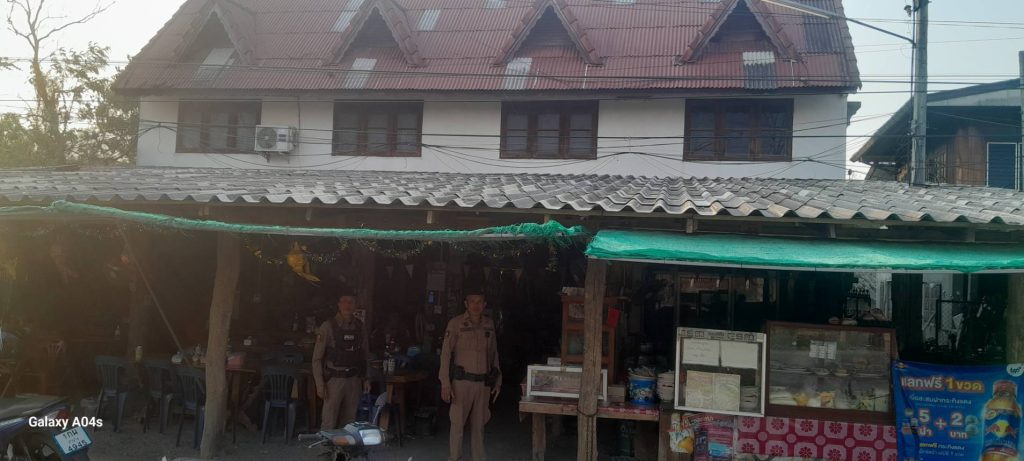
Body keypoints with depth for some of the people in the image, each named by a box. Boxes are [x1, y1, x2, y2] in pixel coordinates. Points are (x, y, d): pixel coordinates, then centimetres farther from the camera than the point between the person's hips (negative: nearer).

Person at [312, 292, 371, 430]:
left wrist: (366, 379, 7)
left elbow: (365, 355, 15)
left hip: (354, 381, 4)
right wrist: (320, 384, -10)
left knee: (350, 421, 8)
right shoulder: (328, 326, -6)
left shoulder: (360, 327, 7)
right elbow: (317, 358, -5)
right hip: (334, 380, -4)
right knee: (329, 423, -4)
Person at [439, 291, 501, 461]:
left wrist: (497, 381, 13)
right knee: (458, 424, -2)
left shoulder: (489, 324, 8)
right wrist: (445, 384, -11)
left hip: (483, 383, 4)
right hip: (462, 382, -4)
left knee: (479, 425, 10)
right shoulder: (456, 324, -4)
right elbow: (446, 354, -5)